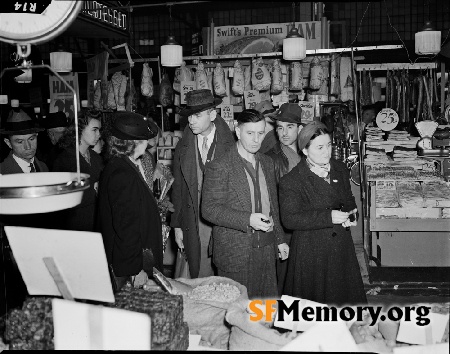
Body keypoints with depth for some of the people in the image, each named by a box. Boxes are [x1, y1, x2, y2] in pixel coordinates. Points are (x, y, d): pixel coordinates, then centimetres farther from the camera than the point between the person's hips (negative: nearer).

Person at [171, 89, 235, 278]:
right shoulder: (183, 148, 6)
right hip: (194, 225, 2)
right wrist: (177, 226, 6)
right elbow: (177, 189, 10)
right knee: (199, 278, 7)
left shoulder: (230, 146, -3)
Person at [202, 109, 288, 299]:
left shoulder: (267, 163, 13)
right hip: (234, 253, -5)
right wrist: (248, 220, -22)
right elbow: (209, 209, -14)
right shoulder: (219, 167, -9)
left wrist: (280, 239, 17)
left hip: (266, 249, 6)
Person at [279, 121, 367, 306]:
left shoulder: (340, 169, 7)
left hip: (342, 247, 5)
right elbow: (289, 218, -19)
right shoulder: (291, 181, -13)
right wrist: (329, 217, -25)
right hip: (310, 252, -5)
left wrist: (351, 215, -4)